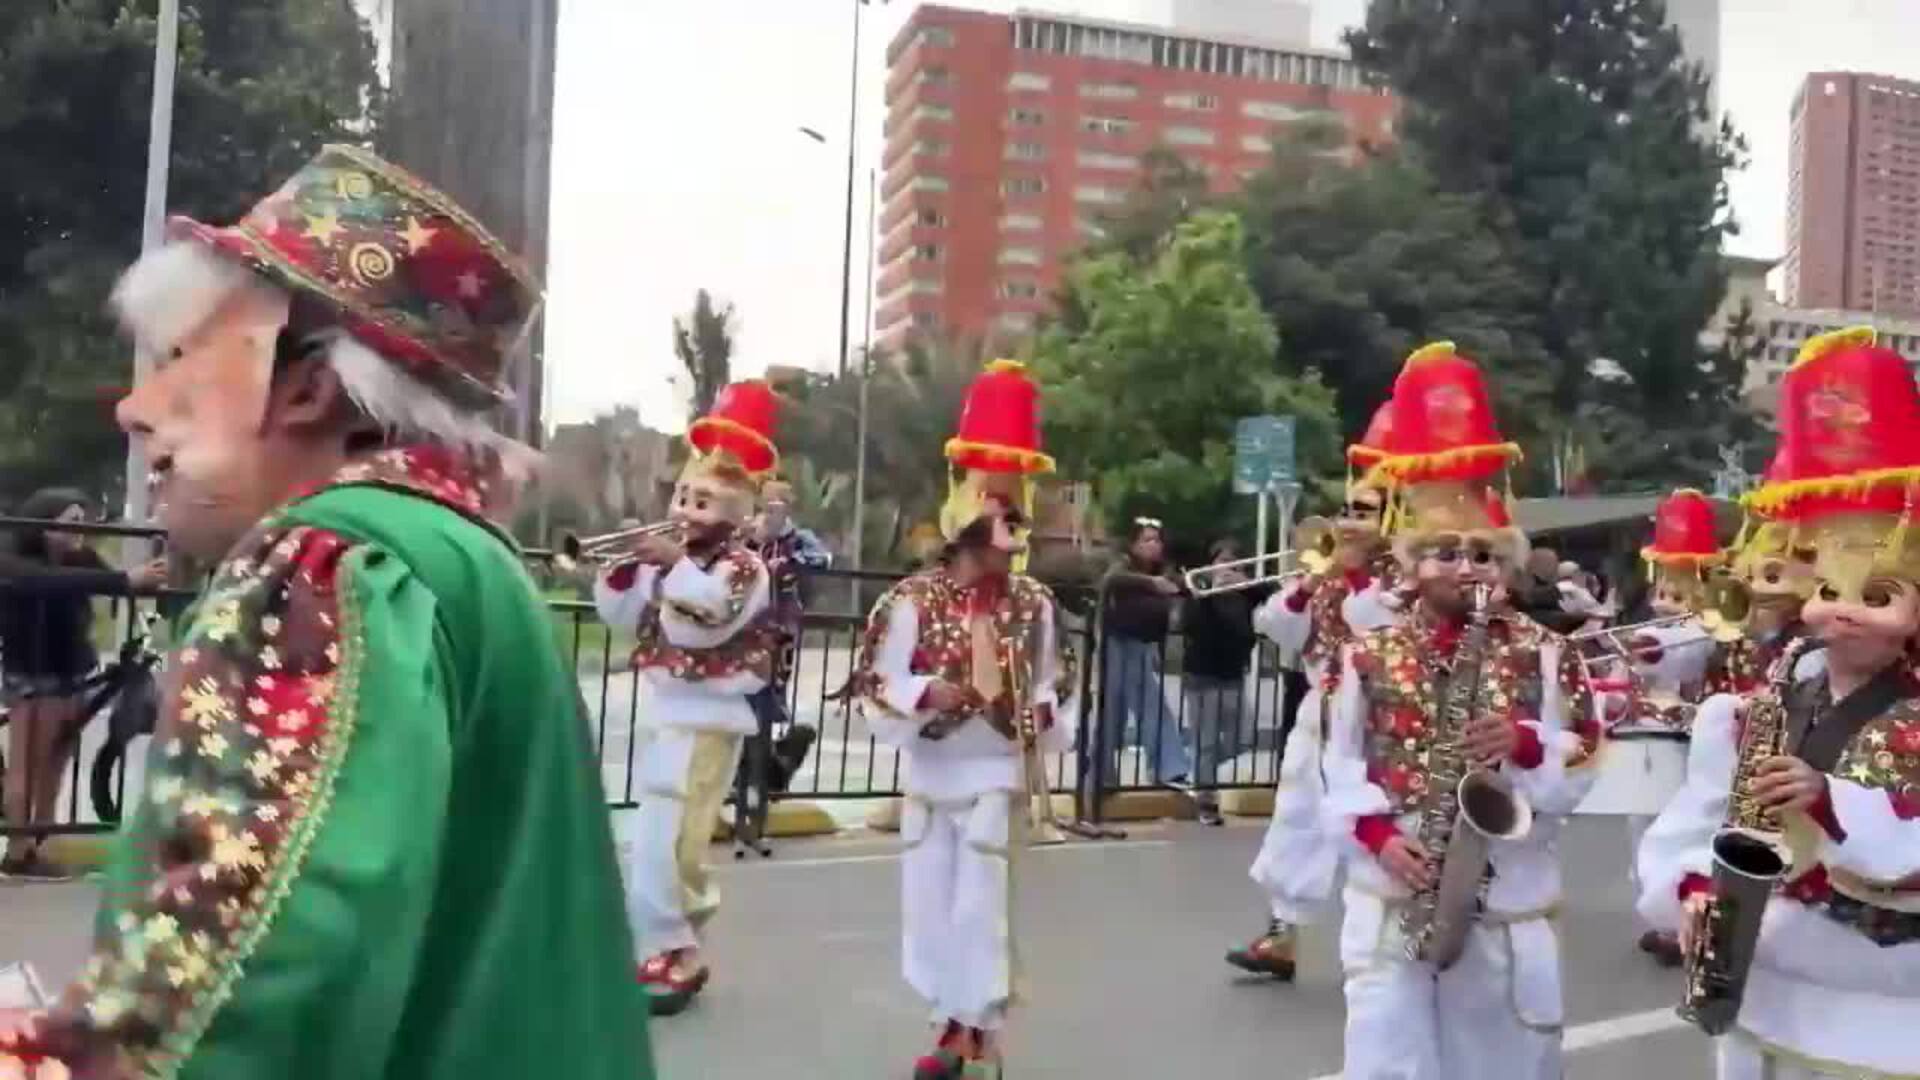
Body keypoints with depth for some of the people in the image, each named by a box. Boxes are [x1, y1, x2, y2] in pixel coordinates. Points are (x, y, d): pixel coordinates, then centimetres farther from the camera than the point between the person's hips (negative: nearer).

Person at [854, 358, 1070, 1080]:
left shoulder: (1033, 606, -3)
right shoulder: (914, 601, -10)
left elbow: (1049, 684, 11)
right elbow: (877, 685, -8)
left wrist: (1046, 722, -7)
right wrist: (926, 694, -24)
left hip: (996, 775, -1)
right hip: (930, 771, 1)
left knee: (982, 904, 0)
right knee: (929, 899, 10)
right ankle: (954, 1022, 29)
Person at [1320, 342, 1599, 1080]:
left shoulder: (1543, 655, 2)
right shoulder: (1370, 656, 1)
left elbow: (1582, 768, 1)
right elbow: (1343, 765, 2)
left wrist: (1526, 743, -17)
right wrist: (1378, 833, -12)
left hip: (1507, 907, 1)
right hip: (1391, 904, -1)